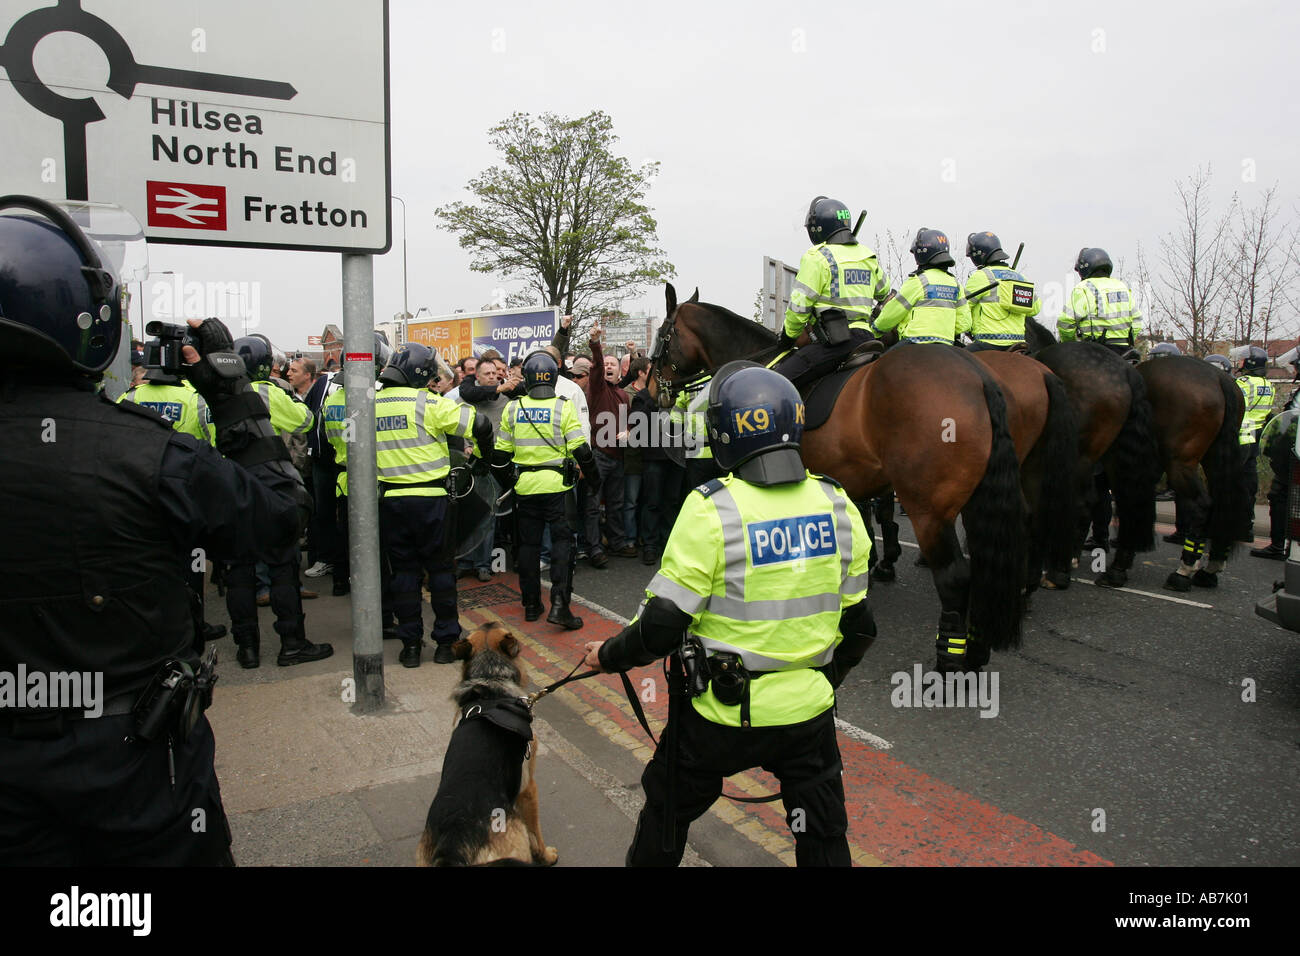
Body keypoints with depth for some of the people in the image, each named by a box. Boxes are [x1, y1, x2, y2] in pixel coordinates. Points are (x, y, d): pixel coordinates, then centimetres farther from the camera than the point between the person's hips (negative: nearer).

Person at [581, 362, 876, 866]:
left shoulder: (711, 509, -20)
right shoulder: (839, 505, -4)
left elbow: (662, 626, -18)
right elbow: (857, 622, 5)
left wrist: (608, 655, 1)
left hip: (722, 713, -4)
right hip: (809, 710, 4)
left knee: (667, 813, 23)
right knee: (824, 840, 22)